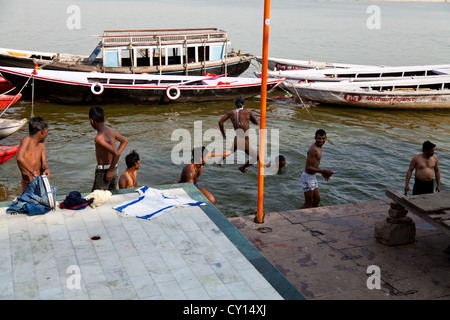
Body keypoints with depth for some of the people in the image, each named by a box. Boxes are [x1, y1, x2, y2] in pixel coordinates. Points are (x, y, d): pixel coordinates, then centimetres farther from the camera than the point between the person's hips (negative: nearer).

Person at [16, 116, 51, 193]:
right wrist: (33, 171, -31)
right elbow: (19, 158, -29)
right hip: (28, 183, -6)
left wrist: (46, 169, -19)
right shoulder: (27, 140, -13)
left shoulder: (42, 144, 8)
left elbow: (44, 163, 3)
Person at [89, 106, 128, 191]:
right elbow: (124, 141, 19)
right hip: (114, 169, 8)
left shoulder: (99, 137, -22)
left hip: (103, 171, -8)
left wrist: (110, 171, -19)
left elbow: (116, 154, -31)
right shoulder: (109, 129, 4)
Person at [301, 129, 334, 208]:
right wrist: (323, 171, -23)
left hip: (313, 177, 10)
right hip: (308, 177, -10)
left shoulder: (319, 147, 9)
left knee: (317, 200, 20)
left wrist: (322, 172, 9)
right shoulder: (313, 149, -23)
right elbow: (308, 167, -25)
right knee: (308, 203, 0)